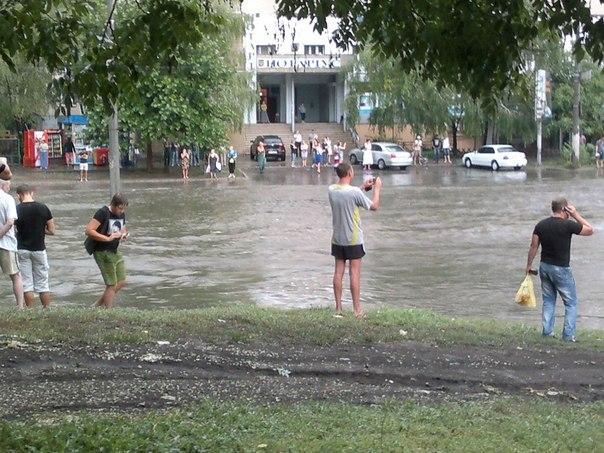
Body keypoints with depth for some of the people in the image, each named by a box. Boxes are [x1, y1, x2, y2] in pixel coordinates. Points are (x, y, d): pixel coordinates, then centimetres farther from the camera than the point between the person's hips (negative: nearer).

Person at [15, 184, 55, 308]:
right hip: (39, 249, 1)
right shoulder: (43, 208, -6)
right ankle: (47, 309, 14)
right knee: (42, 283, 11)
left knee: (27, 284, 6)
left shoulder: (16, 210, -10)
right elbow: (51, 230, -1)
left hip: (22, 249, -1)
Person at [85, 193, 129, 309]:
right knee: (112, 285, -6)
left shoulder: (122, 214, 8)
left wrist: (124, 234, 2)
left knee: (121, 282, 12)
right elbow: (89, 231, -25)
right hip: (102, 252, -9)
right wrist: (108, 238, -27)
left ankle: (98, 305, 24)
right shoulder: (103, 213, -17)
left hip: (115, 252, 9)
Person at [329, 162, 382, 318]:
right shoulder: (355, 192, -20)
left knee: (338, 272, 10)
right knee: (355, 273, 2)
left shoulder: (331, 190, -2)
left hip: (337, 239, 5)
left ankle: (338, 307, 14)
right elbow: (374, 206, -8)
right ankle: (357, 309, 6)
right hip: (353, 240, -5)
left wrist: (363, 187, 20)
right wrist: (377, 188, 5)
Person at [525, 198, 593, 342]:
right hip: (561, 269, -5)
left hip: (544, 267, 5)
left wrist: (528, 265, 13)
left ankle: (547, 333, 15)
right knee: (571, 303, 6)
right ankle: (568, 336, 2)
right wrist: (576, 215, -2)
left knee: (548, 301, 16)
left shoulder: (541, 225, 0)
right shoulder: (568, 225, -16)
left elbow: (533, 246, 3)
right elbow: (590, 230, -3)